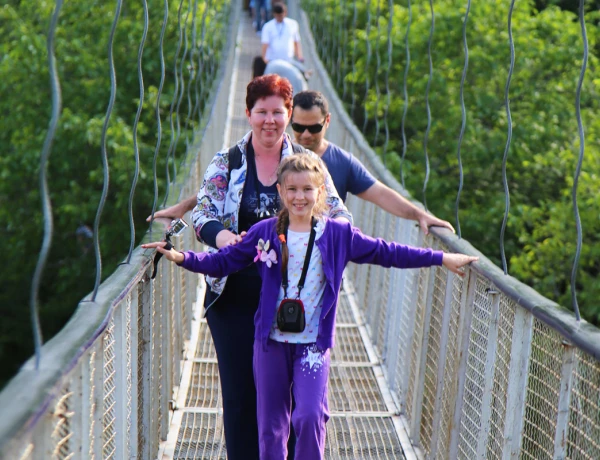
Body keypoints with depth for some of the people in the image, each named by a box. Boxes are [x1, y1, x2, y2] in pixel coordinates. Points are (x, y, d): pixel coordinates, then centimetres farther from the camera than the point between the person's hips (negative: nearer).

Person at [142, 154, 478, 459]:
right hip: (271, 341, 1)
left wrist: (441, 258, 6)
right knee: (271, 425, 7)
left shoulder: (338, 234, 0)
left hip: (313, 342, -1)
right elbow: (224, 261, 7)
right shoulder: (264, 233, 0)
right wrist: (183, 257, -7)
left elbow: (386, 253, 6)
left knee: (310, 416, -15)